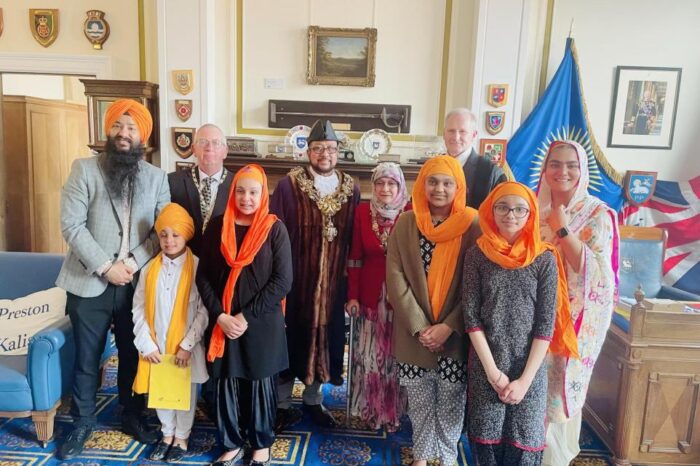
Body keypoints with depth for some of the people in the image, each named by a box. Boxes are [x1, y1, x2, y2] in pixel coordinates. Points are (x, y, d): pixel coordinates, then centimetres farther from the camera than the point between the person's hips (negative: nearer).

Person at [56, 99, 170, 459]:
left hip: (137, 284, 2)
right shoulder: (84, 169, -3)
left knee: (134, 355, 15)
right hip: (89, 283, -1)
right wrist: (105, 266, -17)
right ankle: (82, 423, 31)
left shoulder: (156, 177, 4)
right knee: (86, 358, 12)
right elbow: (71, 225, -10)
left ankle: (133, 417, 34)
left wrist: (135, 261, -15)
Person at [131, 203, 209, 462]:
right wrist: (147, 344, -7)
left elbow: (204, 311, -12)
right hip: (155, 347, 3)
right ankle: (167, 435, 38)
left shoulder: (197, 267, -11)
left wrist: (187, 345, -15)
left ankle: (182, 438, 32)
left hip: (186, 347, -3)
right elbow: (138, 309, 1)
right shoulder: (149, 269, 0)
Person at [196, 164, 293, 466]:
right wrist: (220, 316, -9)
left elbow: (282, 280, -11)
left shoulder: (274, 228, -7)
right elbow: (203, 276, 2)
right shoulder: (217, 226, 2)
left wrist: (247, 316, -14)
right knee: (227, 383, 11)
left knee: (260, 383, 11)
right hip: (224, 322, 2)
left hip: (262, 323, -2)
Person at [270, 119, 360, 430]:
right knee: (292, 339, 9)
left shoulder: (351, 189, 3)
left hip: (333, 283, 3)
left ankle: (313, 400, 35)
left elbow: (354, 239, 6)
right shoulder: (288, 186, -7)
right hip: (294, 280, -3)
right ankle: (283, 404, 28)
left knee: (325, 337, 15)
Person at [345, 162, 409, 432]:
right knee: (369, 354, 11)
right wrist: (352, 295, -2)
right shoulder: (363, 212, -1)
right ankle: (369, 409, 29)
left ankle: (394, 411, 29)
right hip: (370, 294, 1)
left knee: (396, 355, 10)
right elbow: (355, 257, 1)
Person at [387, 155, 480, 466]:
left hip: (456, 334, -1)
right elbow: (395, 277, -5)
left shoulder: (472, 225, -6)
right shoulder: (405, 223, -1)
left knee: (451, 402, 12)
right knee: (419, 402, 15)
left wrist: (449, 326, -13)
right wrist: (419, 326, -11)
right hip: (413, 332, 1)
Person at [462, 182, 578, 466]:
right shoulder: (477, 255, -3)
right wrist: (493, 371, -10)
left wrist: (525, 379, -9)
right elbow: (471, 317, -5)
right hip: (485, 367, 0)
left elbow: (546, 325, -5)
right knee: (486, 439, 10)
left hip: (529, 368, 0)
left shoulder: (545, 259, -4)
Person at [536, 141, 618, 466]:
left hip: (575, 317, -3)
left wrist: (563, 229, -21)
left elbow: (594, 270, -19)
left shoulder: (597, 214, -8)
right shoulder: (536, 208, 3)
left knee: (561, 387, 8)